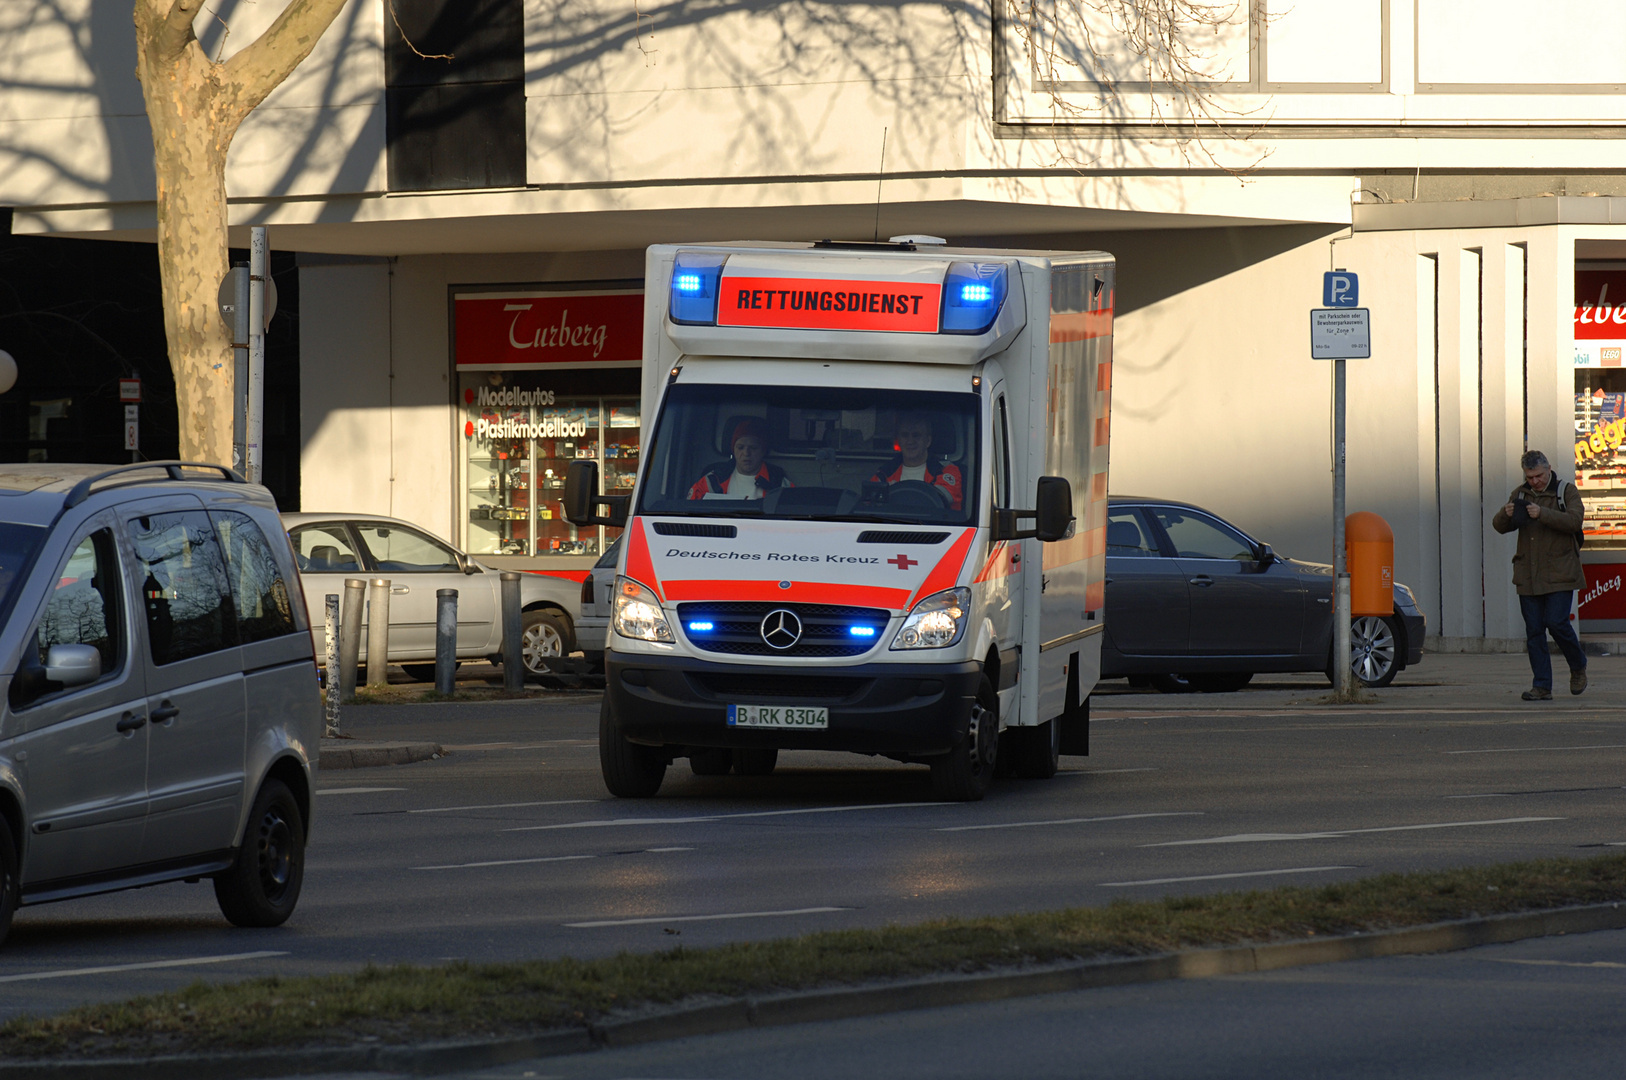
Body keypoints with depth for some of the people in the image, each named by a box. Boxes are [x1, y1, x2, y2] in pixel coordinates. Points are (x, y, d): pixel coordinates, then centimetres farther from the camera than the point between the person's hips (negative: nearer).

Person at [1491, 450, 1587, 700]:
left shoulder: (1566, 491, 1)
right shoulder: (1520, 494, 14)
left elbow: (1574, 520, -15)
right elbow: (1499, 526, 11)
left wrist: (1542, 514, -25)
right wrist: (1506, 515, -12)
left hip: (1559, 574, -4)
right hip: (1528, 575, 4)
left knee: (1556, 622, -13)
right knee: (1534, 630, 1)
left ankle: (1578, 667, 13)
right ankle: (1542, 686, 3)